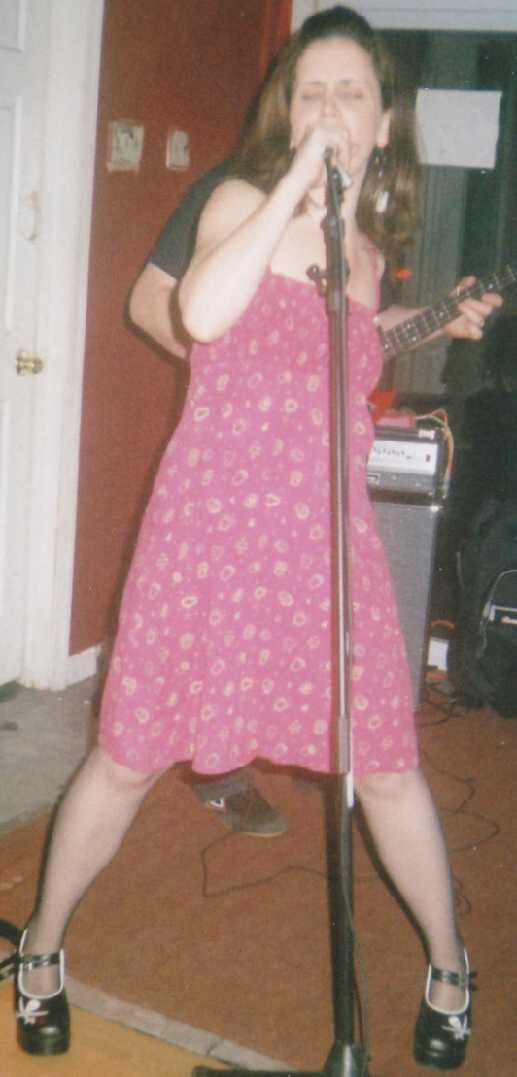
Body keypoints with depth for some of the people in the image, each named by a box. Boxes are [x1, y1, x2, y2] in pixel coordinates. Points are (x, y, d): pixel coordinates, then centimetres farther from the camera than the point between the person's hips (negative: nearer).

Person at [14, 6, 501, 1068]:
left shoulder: (370, 246, 12)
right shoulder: (244, 200, -4)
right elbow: (202, 315, -27)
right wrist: (299, 177, -24)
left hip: (328, 535, 4)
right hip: (212, 516, -4)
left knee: (385, 764, 8)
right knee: (130, 759, 6)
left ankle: (449, 964, 32)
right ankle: (44, 946, 31)